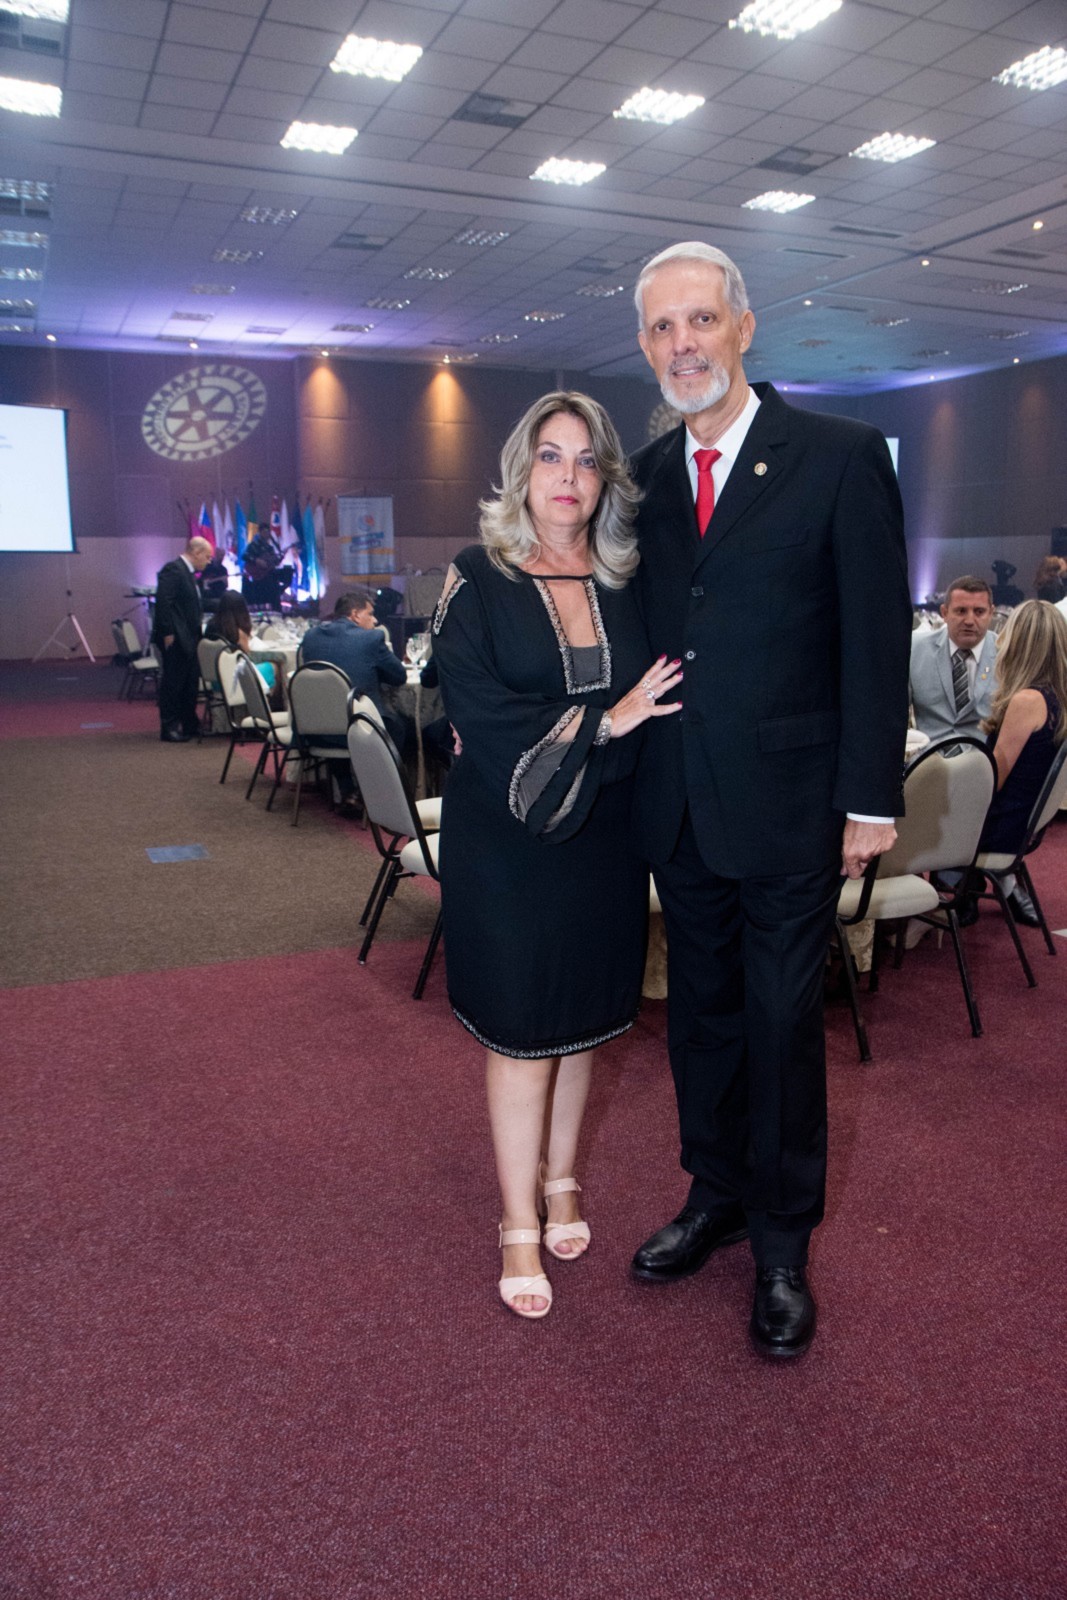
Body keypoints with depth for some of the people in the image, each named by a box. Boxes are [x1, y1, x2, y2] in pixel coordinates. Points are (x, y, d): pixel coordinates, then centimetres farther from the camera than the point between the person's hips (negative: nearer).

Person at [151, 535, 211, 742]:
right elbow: (163, 602, -21)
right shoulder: (173, 569, -14)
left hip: (189, 639, 10)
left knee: (190, 684, 14)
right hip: (176, 639, -10)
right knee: (173, 684, -3)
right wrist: (168, 633, -23)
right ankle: (169, 728, 3)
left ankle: (189, 725, 22)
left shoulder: (188, 572, 17)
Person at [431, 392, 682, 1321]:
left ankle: (561, 1181, 36)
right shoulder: (479, 581, -4)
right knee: (522, 1028, 4)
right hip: (507, 838, -3)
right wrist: (599, 723, -16)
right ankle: (520, 1225, 21)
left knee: (584, 1017, 13)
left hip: (604, 836, 3)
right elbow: (477, 713, -14)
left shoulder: (627, 584, 5)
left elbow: (655, 704, 5)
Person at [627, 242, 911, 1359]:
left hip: (786, 806, -4)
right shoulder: (644, 476, 8)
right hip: (679, 805, 5)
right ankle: (715, 1196, 37)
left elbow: (876, 637, -7)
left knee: (783, 1022, 6)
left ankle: (782, 1243, 26)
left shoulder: (840, 458, -6)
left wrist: (870, 799, -10)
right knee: (701, 1009, 17)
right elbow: (639, 627, 11)